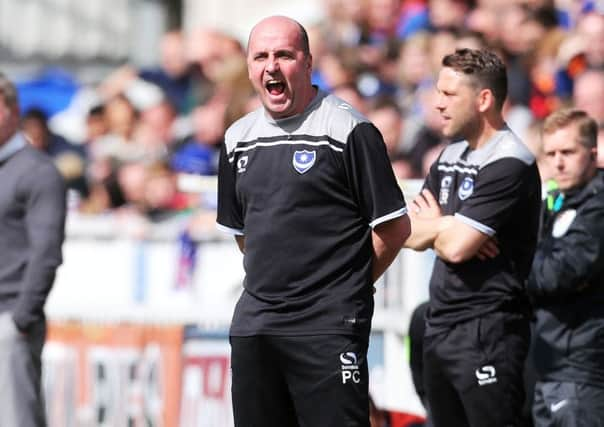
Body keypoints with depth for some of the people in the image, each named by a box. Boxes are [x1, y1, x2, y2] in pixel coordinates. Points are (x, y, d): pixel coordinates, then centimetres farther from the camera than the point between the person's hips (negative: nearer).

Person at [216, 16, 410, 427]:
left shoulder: (349, 130, -7)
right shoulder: (238, 138, 13)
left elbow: (394, 227, -4)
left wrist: (348, 285, 3)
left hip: (328, 328, -6)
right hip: (254, 326, 6)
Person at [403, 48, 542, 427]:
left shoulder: (509, 165, -14)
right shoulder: (451, 156, 15)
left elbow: (456, 247, -19)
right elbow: (411, 235, 12)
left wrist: (433, 224, 4)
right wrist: (445, 227, -9)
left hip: (488, 332, -9)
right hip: (441, 324, 9)